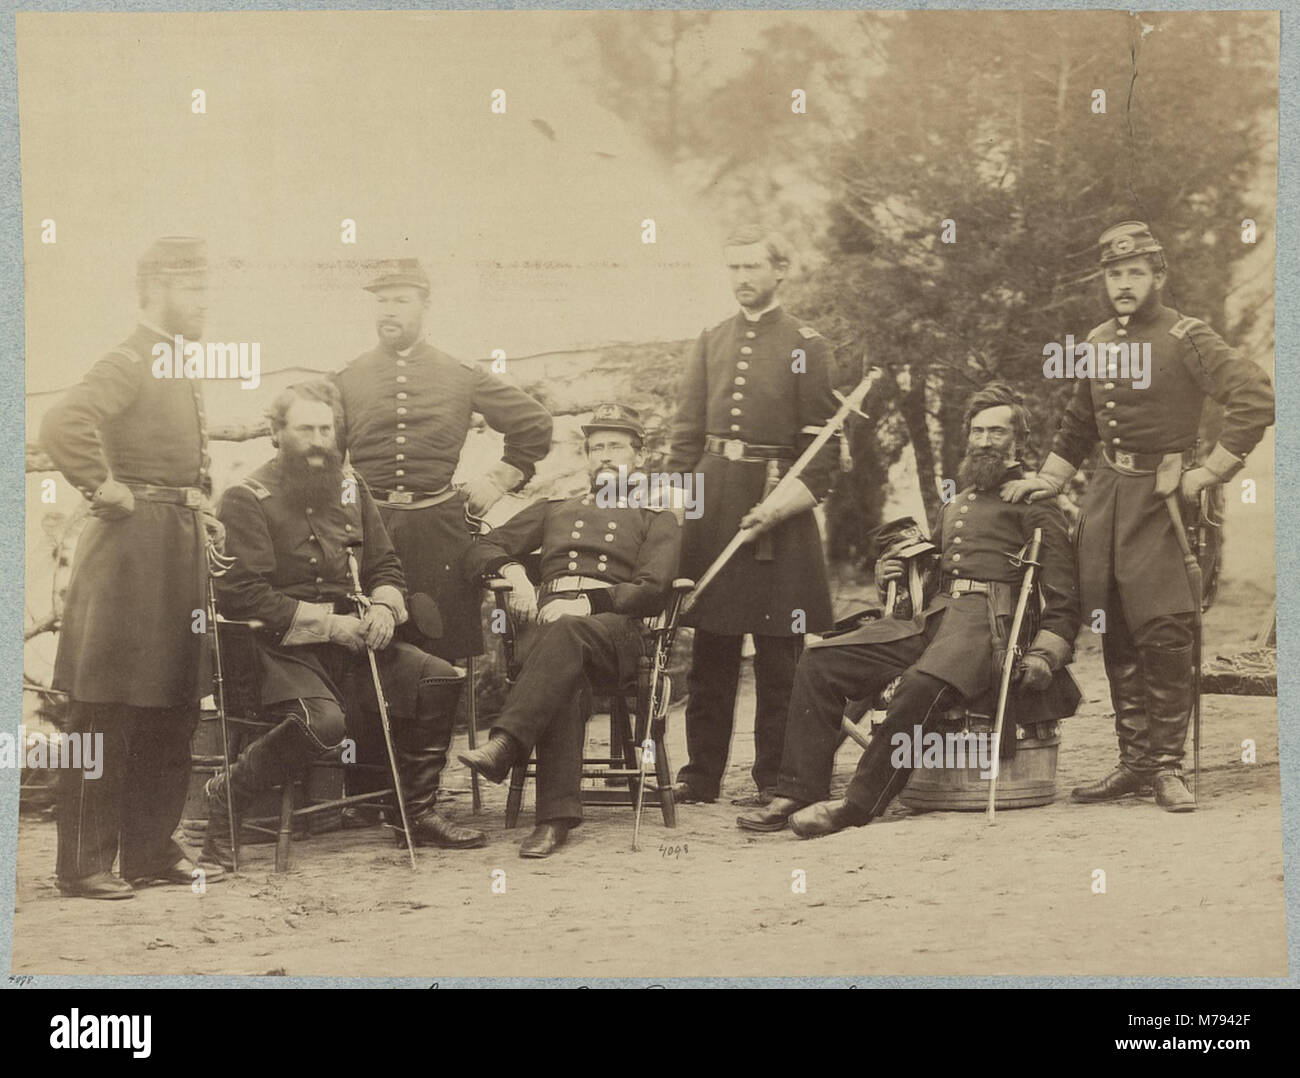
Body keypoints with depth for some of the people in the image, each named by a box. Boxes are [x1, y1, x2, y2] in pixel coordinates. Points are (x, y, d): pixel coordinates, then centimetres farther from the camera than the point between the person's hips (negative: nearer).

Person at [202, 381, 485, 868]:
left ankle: (419, 812, 2)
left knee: (441, 678, -12)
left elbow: (385, 567, 19)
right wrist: (327, 622, -18)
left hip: (350, 645, 6)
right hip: (281, 649, -6)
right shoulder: (246, 499, -7)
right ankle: (222, 800, -12)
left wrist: (384, 608, -6)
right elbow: (241, 595, -15)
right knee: (322, 722, -34)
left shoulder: (350, 486, 13)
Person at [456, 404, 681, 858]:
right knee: (562, 675, -37)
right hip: (550, 620, 2)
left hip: (617, 629, -2)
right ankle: (557, 814, -47)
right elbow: (478, 554, 26)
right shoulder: (553, 511, 33)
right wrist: (515, 573, 4)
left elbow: (651, 593, 6)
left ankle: (505, 745, -57)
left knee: (567, 632, -40)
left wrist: (587, 601, -9)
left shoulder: (657, 520, 24)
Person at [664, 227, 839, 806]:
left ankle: (773, 778, 7)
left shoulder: (806, 345, 0)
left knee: (777, 653, 0)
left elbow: (822, 442, -3)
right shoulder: (710, 341, 14)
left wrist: (785, 503, -14)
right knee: (710, 649, 7)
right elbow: (687, 430, 16)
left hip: (775, 497, -4)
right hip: (712, 501, 4)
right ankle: (701, 775, 14)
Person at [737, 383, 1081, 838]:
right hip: (929, 618, 7)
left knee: (921, 687, -38)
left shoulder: (1033, 503, 11)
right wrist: (890, 574, 18)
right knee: (818, 663, -11)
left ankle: (857, 805, -31)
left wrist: (1044, 655, -11)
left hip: (989, 620, -7)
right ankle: (801, 792, -14)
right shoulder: (952, 506, 32)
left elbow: (1063, 597, 4)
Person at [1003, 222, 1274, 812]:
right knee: (1115, 635, 6)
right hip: (1105, 494, 6)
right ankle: (1134, 761, 13)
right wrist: (1048, 479, 17)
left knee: (1163, 631, -10)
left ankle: (1167, 766, -2)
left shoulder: (1187, 339, -8)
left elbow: (1256, 398, -18)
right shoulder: (1097, 342, 12)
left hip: (1159, 497, -6)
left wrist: (1211, 471, -18)